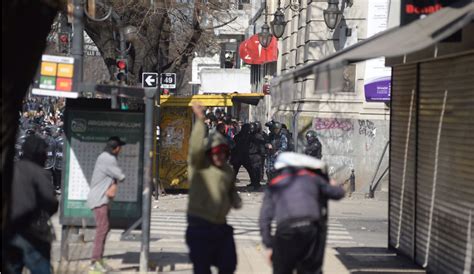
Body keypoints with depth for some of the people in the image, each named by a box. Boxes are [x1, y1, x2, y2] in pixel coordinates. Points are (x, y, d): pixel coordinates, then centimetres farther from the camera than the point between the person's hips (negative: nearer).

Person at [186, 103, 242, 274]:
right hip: (200, 226, -6)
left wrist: (236, 201, 3)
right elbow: (196, 147, -26)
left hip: (220, 226, 6)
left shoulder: (228, 170, 12)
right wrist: (200, 121, -31)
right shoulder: (198, 166, -7)